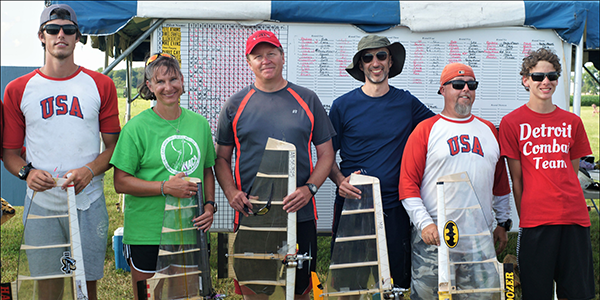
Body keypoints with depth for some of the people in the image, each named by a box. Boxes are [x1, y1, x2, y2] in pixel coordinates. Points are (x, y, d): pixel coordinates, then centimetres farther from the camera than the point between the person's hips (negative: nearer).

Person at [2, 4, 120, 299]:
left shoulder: (100, 85, 7)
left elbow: (114, 144, 6)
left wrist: (89, 170, -12)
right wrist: (27, 172, -12)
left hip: (89, 202, 0)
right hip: (41, 203, 0)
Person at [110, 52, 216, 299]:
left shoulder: (199, 123, 7)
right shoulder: (137, 127, -7)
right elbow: (121, 183, -9)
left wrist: (209, 205, 1)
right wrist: (166, 188, -19)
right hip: (146, 235, -4)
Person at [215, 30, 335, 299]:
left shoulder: (307, 100, 6)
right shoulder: (235, 105, 6)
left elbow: (326, 154, 7)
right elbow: (222, 158, 11)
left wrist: (309, 188, -10)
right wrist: (231, 192, -7)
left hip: (299, 215, 0)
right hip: (250, 215, 0)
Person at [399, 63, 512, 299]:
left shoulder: (489, 130, 15)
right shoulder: (426, 130, 0)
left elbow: (501, 181, 20)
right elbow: (407, 183, -5)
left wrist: (503, 222, 16)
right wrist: (425, 223, -14)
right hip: (433, 235, -4)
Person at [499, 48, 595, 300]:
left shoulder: (572, 122, 10)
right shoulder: (512, 122, 0)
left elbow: (572, 172, 16)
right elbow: (516, 178, 1)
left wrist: (568, 202, 7)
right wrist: (524, 216, 0)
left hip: (574, 217, 3)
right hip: (535, 220, -3)